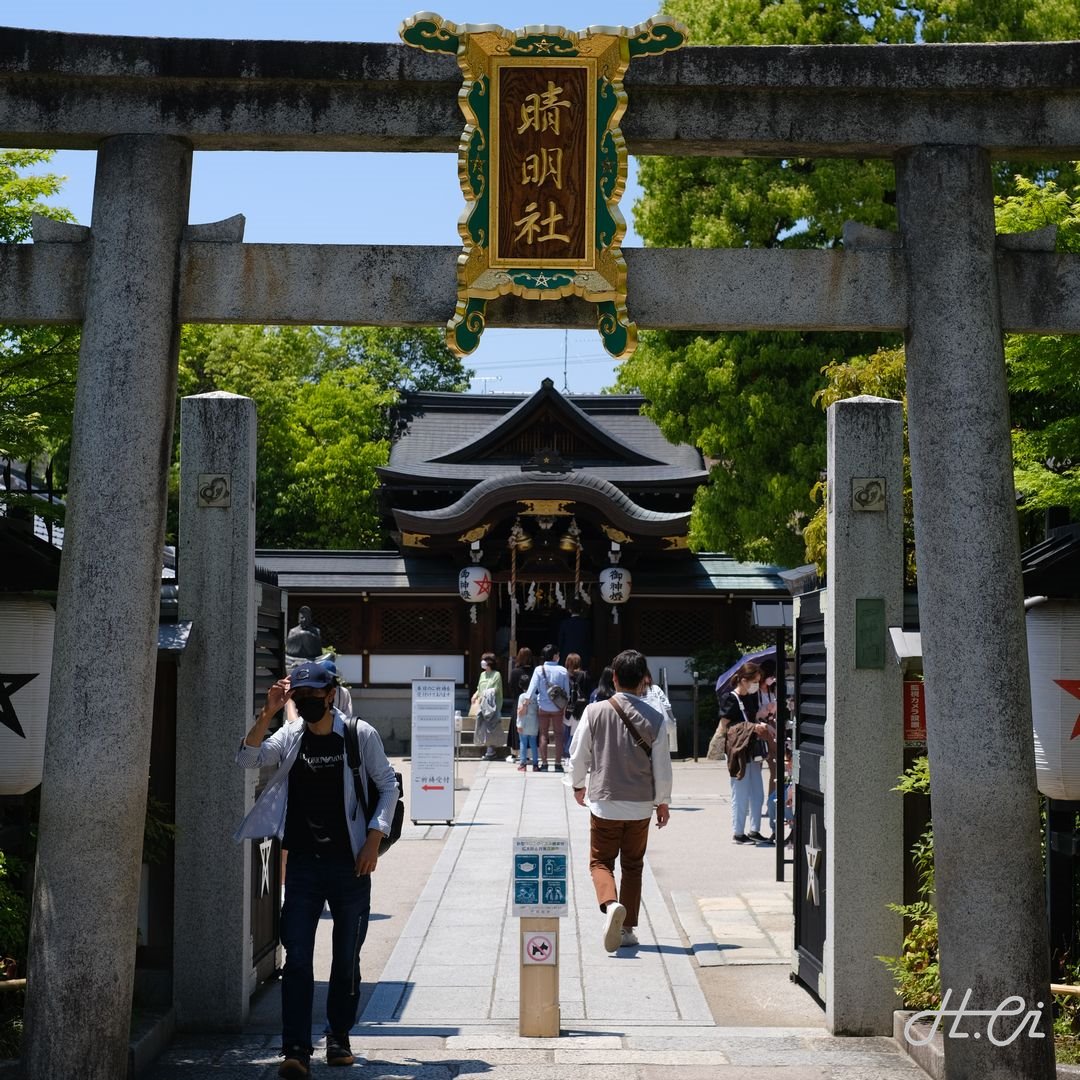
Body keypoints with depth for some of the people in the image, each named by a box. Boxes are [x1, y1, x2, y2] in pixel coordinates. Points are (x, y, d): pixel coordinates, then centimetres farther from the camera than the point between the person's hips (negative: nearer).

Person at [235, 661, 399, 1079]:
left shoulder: (360, 735, -2)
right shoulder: (290, 736, 5)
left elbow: (387, 785, 2)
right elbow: (247, 759, -7)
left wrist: (373, 839, -7)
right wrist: (267, 714, -17)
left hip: (349, 863, -1)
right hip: (303, 862, 1)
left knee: (347, 958, 9)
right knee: (297, 958, -6)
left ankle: (338, 1038, 25)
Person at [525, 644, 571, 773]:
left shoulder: (539, 670, -10)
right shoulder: (562, 670, -7)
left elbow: (532, 687, -15)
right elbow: (567, 690, -1)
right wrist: (566, 705, 12)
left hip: (543, 706, 0)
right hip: (558, 707, 0)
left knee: (543, 734, 8)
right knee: (558, 734, 8)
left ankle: (544, 763, 7)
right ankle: (558, 764, 8)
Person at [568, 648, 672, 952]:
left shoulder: (595, 712, -9)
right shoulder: (654, 719, -6)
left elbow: (579, 754, 0)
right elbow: (662, 766, -2)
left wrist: (578, 785, 18)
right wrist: (663, 801, 12)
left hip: (604, 802, -1)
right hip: (640, 805, 2)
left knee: (601, 861, 9)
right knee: (633, 866, 15)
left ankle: (610, 904, -20)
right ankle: (627, 928, 15)